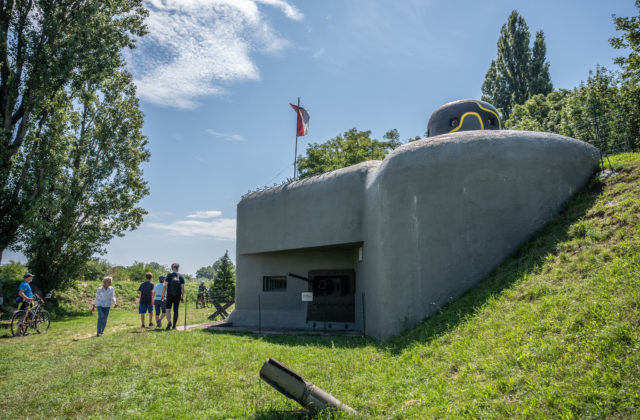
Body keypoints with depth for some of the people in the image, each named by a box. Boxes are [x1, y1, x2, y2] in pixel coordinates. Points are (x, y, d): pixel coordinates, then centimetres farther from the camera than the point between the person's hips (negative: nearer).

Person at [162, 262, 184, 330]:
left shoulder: (168, 275, -3)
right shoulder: (181, 276, 2)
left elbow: (165, 286, -6)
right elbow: (182, 288, 1)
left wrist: (163, 295, 1)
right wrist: (182, 297, 6)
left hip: (169, 295, -2)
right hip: (177, 296, 2)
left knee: (168, 310, 5)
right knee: (175, 311, 8)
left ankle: (169, 322, -17)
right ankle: (174, 325, 9)